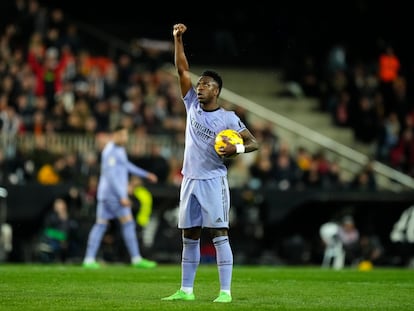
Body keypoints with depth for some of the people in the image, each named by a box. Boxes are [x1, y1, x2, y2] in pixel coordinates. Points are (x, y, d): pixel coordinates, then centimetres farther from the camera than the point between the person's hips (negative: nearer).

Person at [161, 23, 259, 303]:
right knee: (189, 236, 8)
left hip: (214, 181, -5)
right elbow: (182, 69, 5)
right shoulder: (192, 105, 8)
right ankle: (186, 290, 13)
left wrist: (237, 148, -22)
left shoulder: (228, 118, -4)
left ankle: (225, 291, -11)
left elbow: (254, 142, -2)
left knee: (219, 234, -9)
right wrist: (178, 39, -2)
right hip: (190, 179, 5)